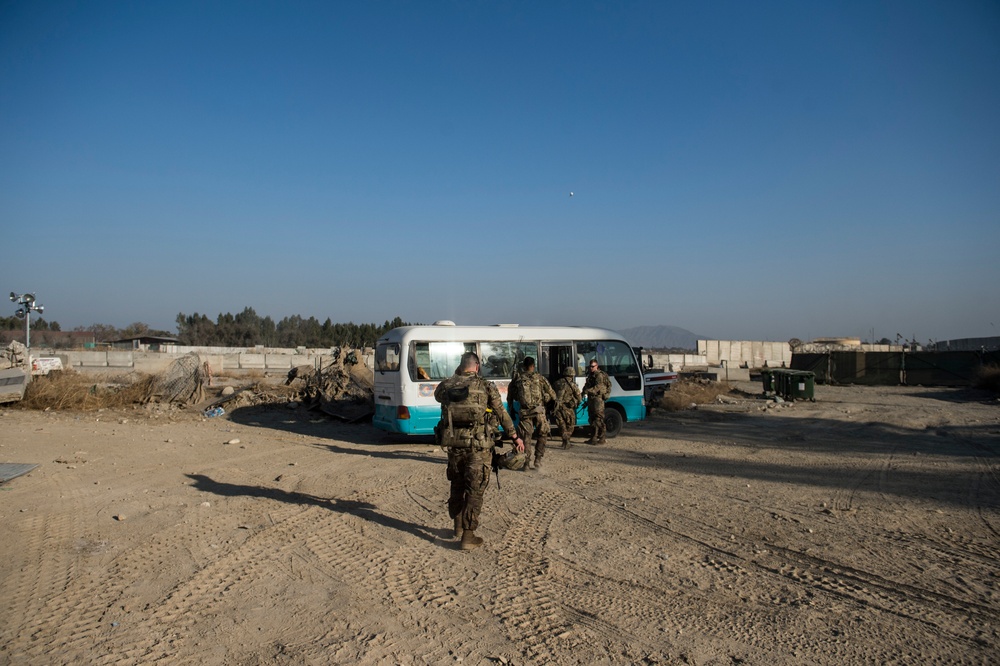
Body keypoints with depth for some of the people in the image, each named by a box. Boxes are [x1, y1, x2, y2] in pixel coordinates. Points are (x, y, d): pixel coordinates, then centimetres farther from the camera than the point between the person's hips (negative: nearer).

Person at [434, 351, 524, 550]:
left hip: (454, 444, 4)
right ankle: (468, 536, 3)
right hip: (478, 447, -3)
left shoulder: (446, 387, 1)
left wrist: (455, 376, 19)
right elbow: (502, 415, 1)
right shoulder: (486, 387, -6)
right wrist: (515, 437, 12)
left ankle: (459, 526, 35)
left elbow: (438, 395, 27)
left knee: (457, 486, 21)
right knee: (474, 490, 4)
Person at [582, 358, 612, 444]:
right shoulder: (590, 375, 19)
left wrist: (588, 391, -35)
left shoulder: (599, 375, -11)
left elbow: (598, 387, -24)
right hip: (591, 399, 10)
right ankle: (594, 438, 21)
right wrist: (585, 392, 0)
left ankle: (602, 439, -7)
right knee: (592, 419, 13)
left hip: (597, 399, -10)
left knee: (599, 419, -10)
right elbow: (586, 385, 20)